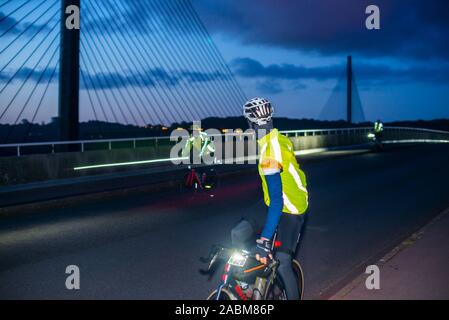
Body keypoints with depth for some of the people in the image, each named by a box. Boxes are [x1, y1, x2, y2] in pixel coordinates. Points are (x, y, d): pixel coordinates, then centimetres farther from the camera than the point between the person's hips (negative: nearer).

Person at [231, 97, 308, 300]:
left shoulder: (270, 153, -29)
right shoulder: (279, 139, -1)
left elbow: (277, 201, -35)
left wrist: (264, 240, -36)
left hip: (290, 211, -9)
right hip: (276, 204, 9)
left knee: (282, 263, -12)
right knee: (238, 234, -3)